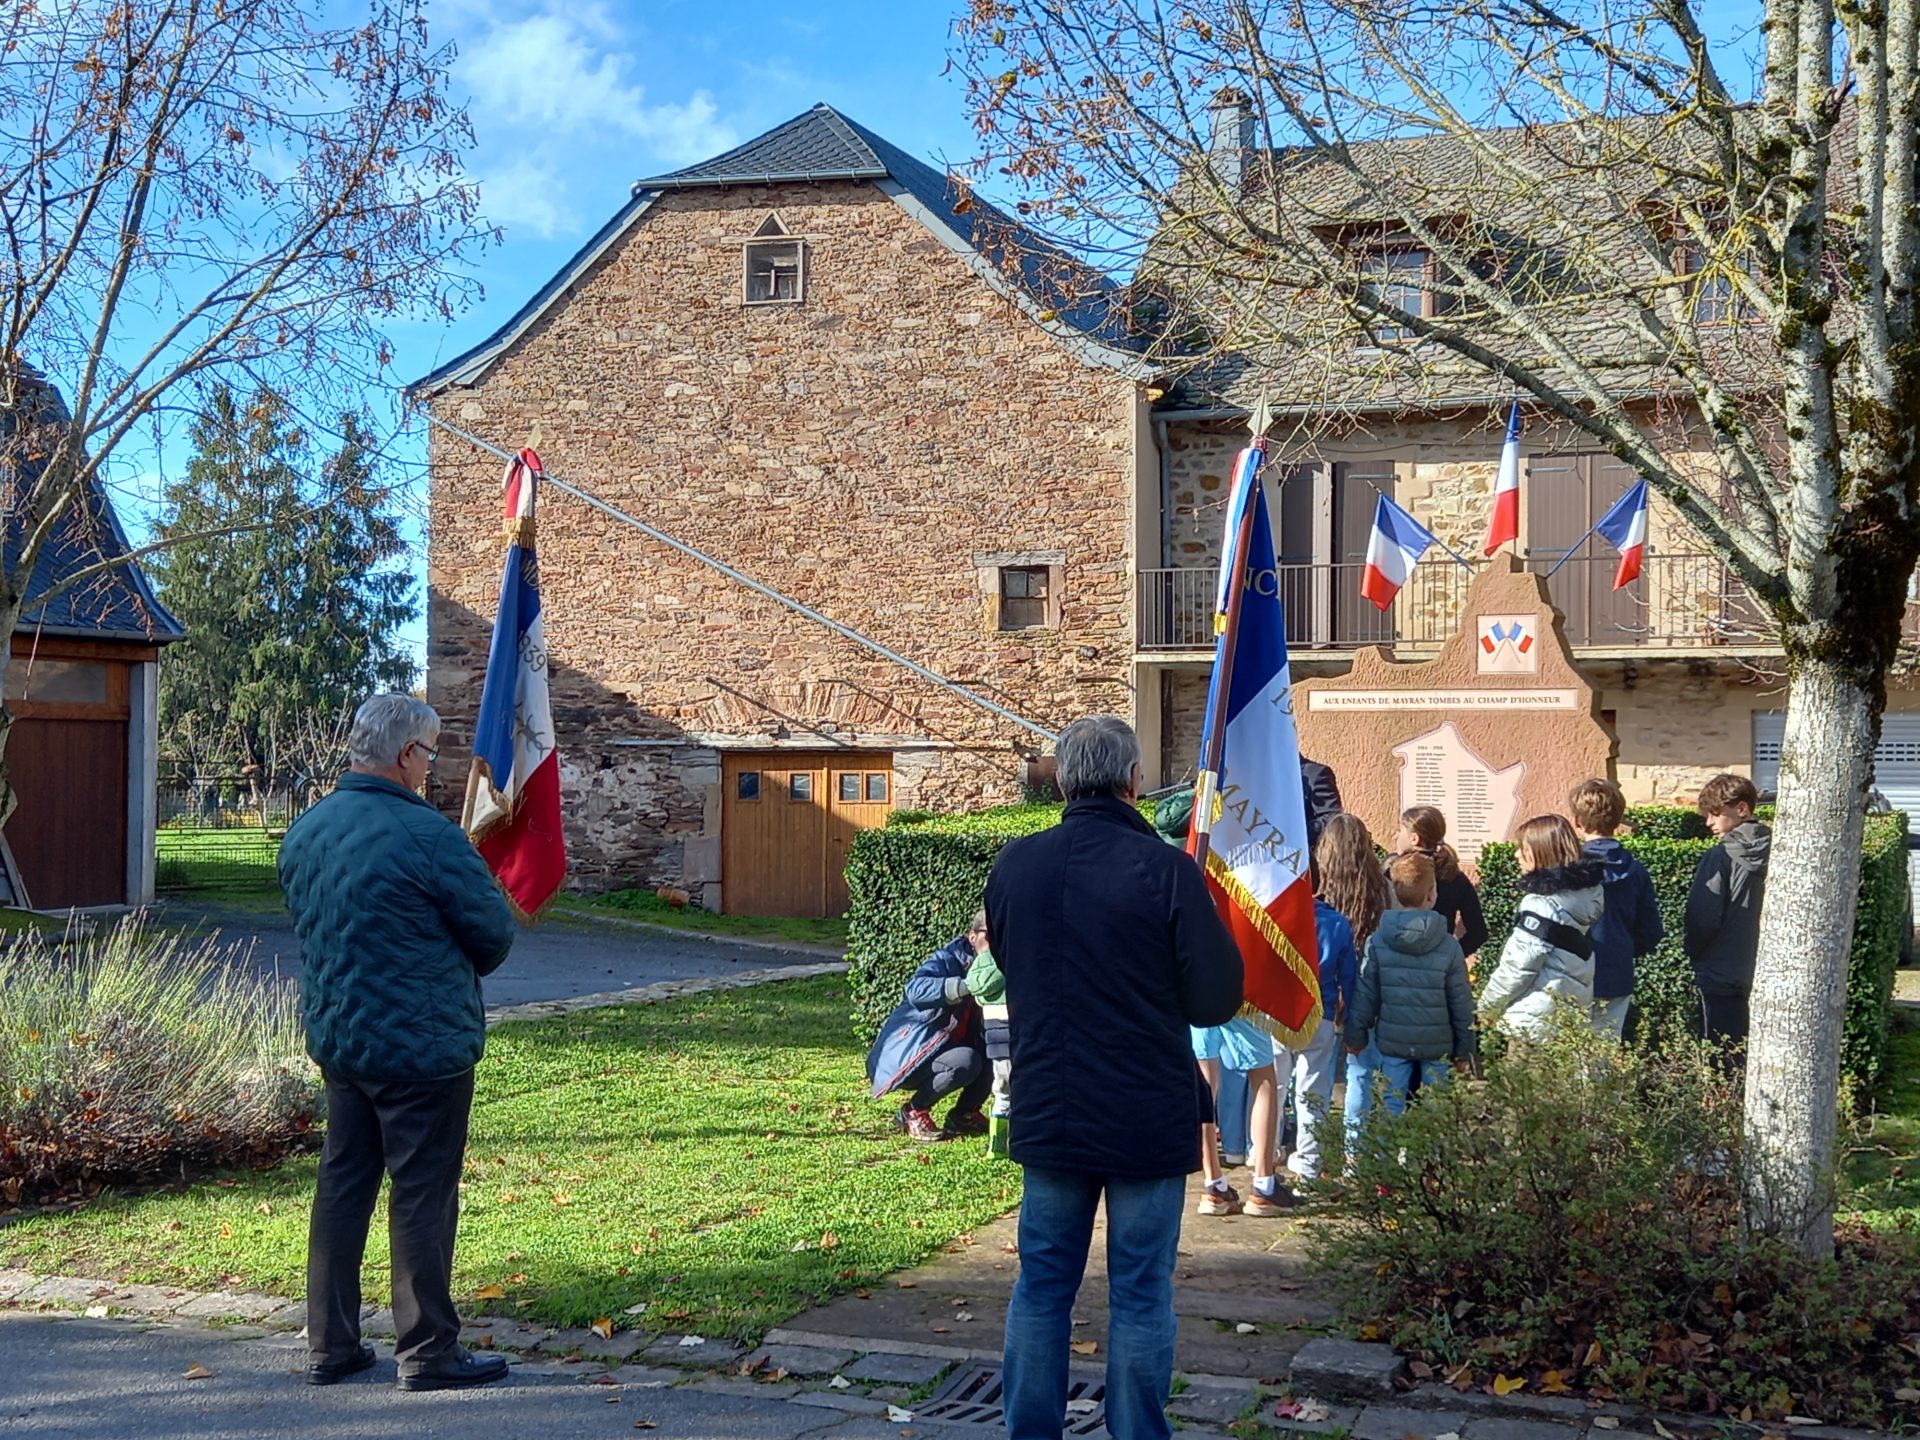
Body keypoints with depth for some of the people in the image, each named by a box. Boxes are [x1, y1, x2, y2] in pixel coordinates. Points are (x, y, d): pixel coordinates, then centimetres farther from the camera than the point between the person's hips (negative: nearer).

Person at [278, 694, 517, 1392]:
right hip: (422, 1044, -8)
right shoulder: (428, 835, -20)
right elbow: (494, 933, -12)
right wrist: (457, 968, 10)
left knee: (341, 1184, 15)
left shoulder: (303, 832, 5)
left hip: (335, 1039, 8)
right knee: (422, 1195, 1)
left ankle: (329, 1346, 22)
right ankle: (428, 1353, 10)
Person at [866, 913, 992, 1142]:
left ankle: (964, 1113, 5)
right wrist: (966, 986, -47)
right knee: (966, 1062, -31)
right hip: (908, 1056, -8)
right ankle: (913, 1112, -12)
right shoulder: (948, 960, -15)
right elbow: (916, 990, -36)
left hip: (942, 1051, 8)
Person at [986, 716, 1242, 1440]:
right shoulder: (1166, 870, -15)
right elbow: (1218, 998, -10)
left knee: (1041, 1285, 13)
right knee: (1141, 1294, 6)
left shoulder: (1013, 865, -2)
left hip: (1048, 1115, 4)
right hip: (1149, 1120, -3)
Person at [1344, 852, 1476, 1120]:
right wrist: (1464, 1048, 9)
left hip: (1392, 1043, 1)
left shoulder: (1377, 942, -7)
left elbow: (1364, 995, -3)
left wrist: (1356, 1035, 9)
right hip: (1437, 1046, -1)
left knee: (1391, 1107, 7)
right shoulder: (1449, 946, -7)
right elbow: (1461, 1001, -1)